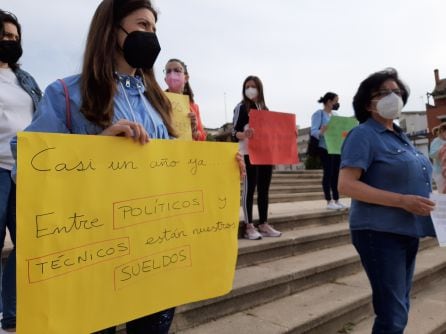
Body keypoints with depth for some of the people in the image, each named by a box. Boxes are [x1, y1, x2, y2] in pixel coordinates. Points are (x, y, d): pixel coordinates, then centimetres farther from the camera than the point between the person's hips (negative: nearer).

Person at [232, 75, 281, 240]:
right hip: (249, 153, -6)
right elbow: (234, 132, -8)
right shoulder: (241, 107, -1)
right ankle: (249, 226, 0)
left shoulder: (265, 108, 16)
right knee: (250, 188, -5)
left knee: (264, 189, 7)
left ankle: (263, 224, 15)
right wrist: (244, 134, -29)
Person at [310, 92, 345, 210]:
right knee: (328, 173, -5)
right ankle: (329, 201, 1)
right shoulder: (318, 113, -5)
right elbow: (313, 131, -15)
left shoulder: (335, 115, 17)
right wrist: (321, 131, -37)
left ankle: (336, 200, 14)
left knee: (336, 173, 7)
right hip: (325, 149, -7)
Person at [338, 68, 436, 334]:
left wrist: (423, 199, 6)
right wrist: (403, 201, -24)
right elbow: (346, 185, -21)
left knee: (399, 310, 18)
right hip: (381, 233, -8)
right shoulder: (363, 135, -11)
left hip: (408, 232, 9)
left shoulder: (400, 136, 14)